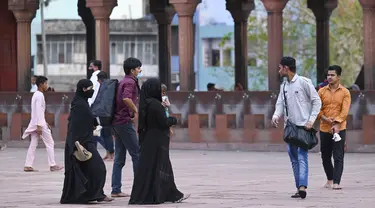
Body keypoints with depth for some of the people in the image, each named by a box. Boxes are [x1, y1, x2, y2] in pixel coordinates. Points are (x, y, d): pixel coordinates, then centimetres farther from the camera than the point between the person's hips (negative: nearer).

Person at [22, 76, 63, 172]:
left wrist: (45, 122, 24)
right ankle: (52, 165, 0)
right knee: (50, 143, -1)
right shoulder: (40, 96, -14)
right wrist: (40, 126, -23)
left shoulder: (36, 95, 16)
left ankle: (28, 166, 1)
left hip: (34, 123, 9)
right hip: (39, 123, -9)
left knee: (33, 144, 6)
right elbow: (39, 111, -20)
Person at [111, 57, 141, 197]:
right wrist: (136, 111, -18)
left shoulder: (123, 82, 19)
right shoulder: (130, 82, -12)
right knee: (137, 154, -3)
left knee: (119, 158, 8)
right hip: (125, 122, -9)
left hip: (117, 122, 9)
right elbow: (126, 98, -30)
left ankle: (116, 190, 7)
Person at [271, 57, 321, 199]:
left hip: (303, 127, -7)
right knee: (294, 159, 8)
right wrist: (276, 115, -10)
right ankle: (299, 188, 12)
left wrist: (311, 120, -13)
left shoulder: (304, 82, -6)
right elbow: (280, 103, 12)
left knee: (302, 158, -17)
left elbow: (317, 101, -4)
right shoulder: (283, 86, 14)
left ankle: (302, 187, -27)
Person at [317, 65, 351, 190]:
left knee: (338, 157, -8)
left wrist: (337, 124, -20)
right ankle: (329, 179, 27)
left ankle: (336, 183, -10)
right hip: (324, 129, 3)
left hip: (339, 129, -3)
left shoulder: (345, 92, 0)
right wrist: (326, 119, -15)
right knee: (325, 156, 10)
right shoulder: (322, 91, 7)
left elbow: (344, 111, -8)